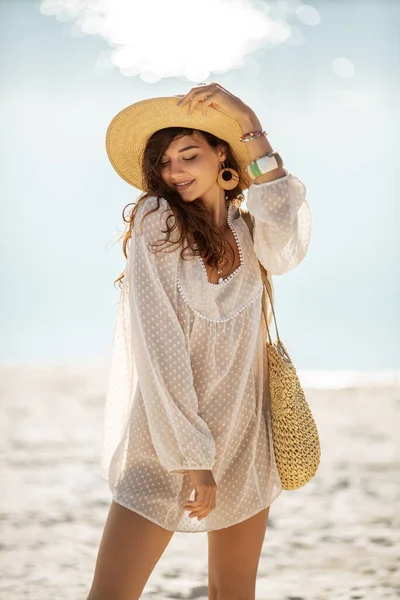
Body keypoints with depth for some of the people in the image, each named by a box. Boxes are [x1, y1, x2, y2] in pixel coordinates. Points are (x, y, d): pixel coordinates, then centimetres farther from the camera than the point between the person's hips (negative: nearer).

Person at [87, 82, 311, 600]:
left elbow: (285, 251, -18)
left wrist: (250, 127, -20)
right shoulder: (155, 219, -6)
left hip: (246, 437, 5)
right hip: (166, 437, -4)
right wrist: (191, 455, -19)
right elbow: (157, 342, -13)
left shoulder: (246, 231, 7)